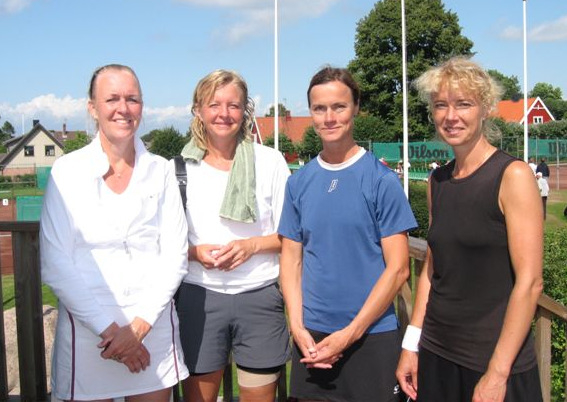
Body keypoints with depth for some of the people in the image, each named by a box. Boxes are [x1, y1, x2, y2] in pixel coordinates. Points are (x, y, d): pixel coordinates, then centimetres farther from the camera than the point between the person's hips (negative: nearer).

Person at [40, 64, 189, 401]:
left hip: (153, 328, 2)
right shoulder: (67, 171, -2)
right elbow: (55, 265, -5)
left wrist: (140, 325, -9)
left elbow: (175, 254, 0)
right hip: (86, 331, -1)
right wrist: (107, 328, -10)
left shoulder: (160, 171, 3)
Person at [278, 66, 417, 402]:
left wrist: (350, 333, -11)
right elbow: (292, 259, 7)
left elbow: (398, 268, -8)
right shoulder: (299, 181, 4)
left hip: (371, 336, -3)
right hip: (311, 339, 3)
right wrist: (298, 327, -4)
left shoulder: (382, 179, -7)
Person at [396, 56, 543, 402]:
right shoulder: (438, 181, 5)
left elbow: (530, 281, -15)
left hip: (496, 361, -5)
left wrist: (497, 374, -17)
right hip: (436, 354, 6)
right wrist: (411, 345, 6)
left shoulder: (513, 175, -12)